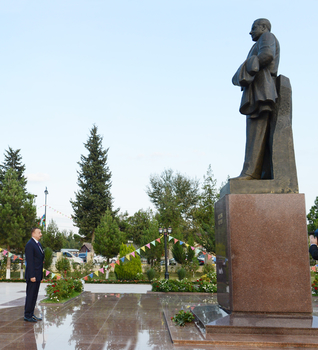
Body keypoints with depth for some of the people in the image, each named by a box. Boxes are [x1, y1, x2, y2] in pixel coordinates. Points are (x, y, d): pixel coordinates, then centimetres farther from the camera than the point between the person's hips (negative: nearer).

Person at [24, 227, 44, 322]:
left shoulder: (38, 244, 16)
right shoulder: (30, 244, -13)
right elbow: (29, 261, -18)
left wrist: (40, 275, 15)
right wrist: (32, 276, -21)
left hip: (38, 275, 9)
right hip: (32, 275, -9)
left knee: (34, 295, 12)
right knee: (30, 295, -3)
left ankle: (31, 314, 19)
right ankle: (27, 315, 5)